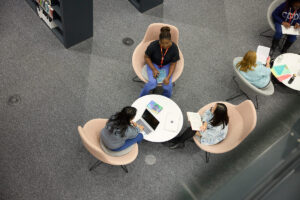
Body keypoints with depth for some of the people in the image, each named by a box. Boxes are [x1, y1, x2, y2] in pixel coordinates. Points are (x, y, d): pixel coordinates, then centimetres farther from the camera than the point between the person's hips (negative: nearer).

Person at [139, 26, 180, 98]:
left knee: (168, 85, -22)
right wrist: (154, 69, -21)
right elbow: (147, 57, -10)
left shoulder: (174, 48, -24)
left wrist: (168, 77, -23)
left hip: (166, 65, 1)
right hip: (153, 64, -1)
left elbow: (173, 64, -11)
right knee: (152, 83, -26)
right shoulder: (153, 45, -28)